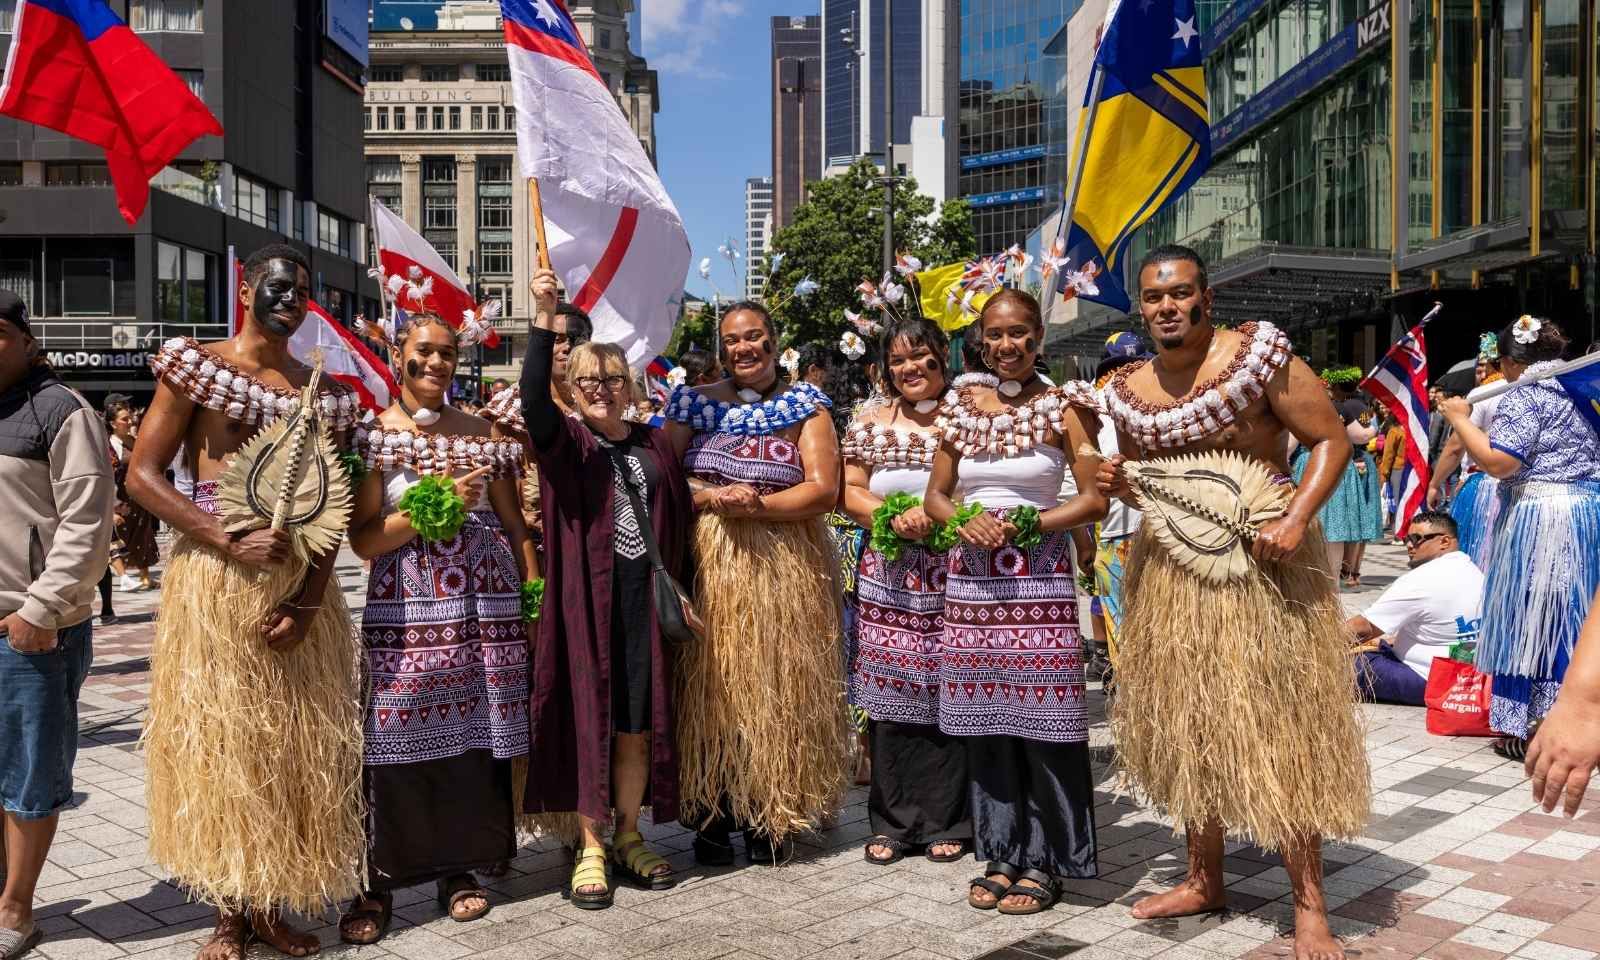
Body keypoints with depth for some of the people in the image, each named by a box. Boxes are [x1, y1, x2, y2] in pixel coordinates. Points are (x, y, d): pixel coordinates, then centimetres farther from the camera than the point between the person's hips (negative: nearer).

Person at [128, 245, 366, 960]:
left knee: (295, 742, 6)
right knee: (216, 740, 2)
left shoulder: (322, 392, 11)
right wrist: (231, 542, -17)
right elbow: (141, 476, -6)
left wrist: (310, 599, -7)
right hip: (214, 581, -3)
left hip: (300, 586, 4)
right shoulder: (196, 366, 1)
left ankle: (269, 901, 18)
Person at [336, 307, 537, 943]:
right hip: (405, 608, -2)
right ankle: (380, 882, 9)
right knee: (397, 745, -4)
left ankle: (459, 868, 19)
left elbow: (514, 524, 13)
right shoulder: (374, 433, 3)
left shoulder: (481, 432, 11)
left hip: (485, 606, 3)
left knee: (475, 738, 5)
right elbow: (363, 539, -4)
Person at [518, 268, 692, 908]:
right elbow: (532, 399, -21)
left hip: (645, 599, 3)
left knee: (639, 722, 8)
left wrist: (678, 587, 8)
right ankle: (590, 847, 15)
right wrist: (544, 319, -30)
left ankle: (628, 837, 24)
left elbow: (679, 516, 15)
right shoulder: (565, 441, 0)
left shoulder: (655, 444, 12)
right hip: (585, 598, -3)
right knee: (591, 717, 2)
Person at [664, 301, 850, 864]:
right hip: (707, 564, 1)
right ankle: (709, 818, 14)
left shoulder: (806, 404, 6)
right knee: (708, 686, 1)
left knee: (778, 689, 2)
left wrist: (757, 505, -16)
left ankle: (773, 818, 16)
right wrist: (711, 499, -15)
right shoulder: (693, 403, 11)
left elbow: (825, 488, -3)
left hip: (786, 568, -1)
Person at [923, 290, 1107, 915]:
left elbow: (1094, 500, -4)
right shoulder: (962, 407, 10)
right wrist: (965, 521, -6)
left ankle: (1043, 862, 13)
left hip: (1040, 580, -4)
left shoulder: (1063, 406, -1)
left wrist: (1027, 524, -15)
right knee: (986, 723, 8)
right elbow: (934, 496, 14)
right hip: (972, 579, 4)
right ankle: (1001, 855, 21)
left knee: (1042, 722, -1)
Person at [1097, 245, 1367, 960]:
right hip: (1168, 569, 6)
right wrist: (1118, 483, -4)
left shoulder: (1259, 353, -8)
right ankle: (1204, 880, 27)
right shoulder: (1128, 388, 7)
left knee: (1278, 728, -4)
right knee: (1186, 726, 12)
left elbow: (1331, 441, -8)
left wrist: (1296, 520, -22)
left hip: (1260, 561, -5)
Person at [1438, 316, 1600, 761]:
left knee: (1529, 619, 1)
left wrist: (1460, 419, -12)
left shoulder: (1525, 395, -12)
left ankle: (1527, 729, 5)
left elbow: (1498, 462, -22)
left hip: (1539, 519, -7)